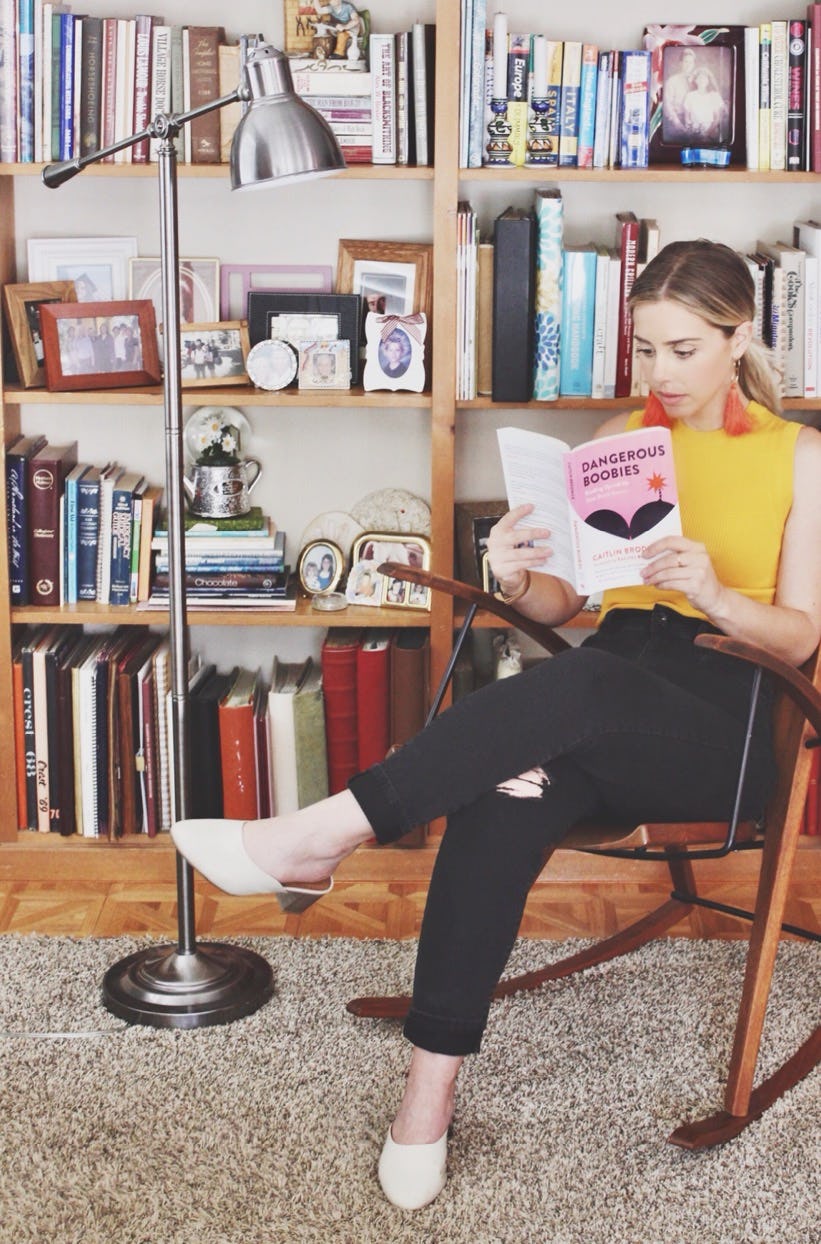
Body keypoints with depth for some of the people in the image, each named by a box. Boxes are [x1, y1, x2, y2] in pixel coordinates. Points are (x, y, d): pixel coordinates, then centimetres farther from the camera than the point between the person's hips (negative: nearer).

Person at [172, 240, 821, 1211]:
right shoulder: (617, 440, 18)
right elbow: (565, 603, 16)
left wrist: (714, 592, -19)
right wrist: (516, 579, -8)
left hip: (723, 721, -3)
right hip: (601, 703, 3)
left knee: (581, 683, -38)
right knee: (510, 796, -34)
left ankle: (320, 839, -37)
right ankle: (432, 1083, -32)